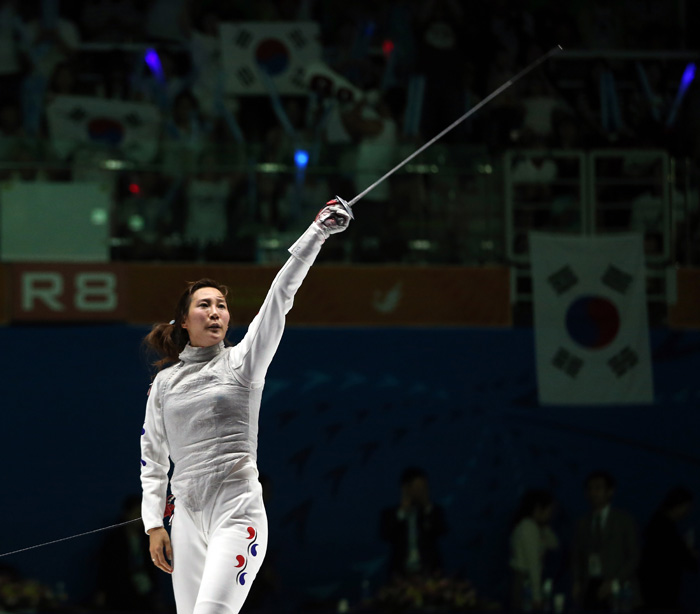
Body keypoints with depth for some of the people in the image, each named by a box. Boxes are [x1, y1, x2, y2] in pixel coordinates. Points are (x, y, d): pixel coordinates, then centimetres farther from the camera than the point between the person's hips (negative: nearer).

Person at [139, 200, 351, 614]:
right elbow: (153, 461, 16)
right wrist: (154, 526, 6)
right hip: (188, 520, 5)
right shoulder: (165, 383, 11)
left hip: (237, 515, -5)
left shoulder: (242, 362, 1)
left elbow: (281, 297, -10)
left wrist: (320, 231, -20)